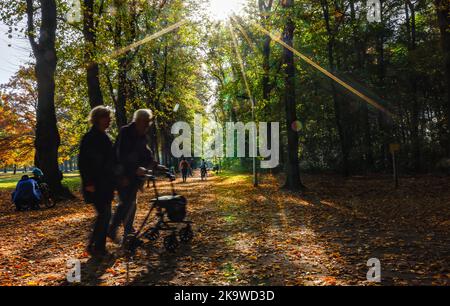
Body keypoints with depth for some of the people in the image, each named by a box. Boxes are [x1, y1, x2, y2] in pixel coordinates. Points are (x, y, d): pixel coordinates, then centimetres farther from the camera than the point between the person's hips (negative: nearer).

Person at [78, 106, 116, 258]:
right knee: (104, 214, -9)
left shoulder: (105, 137, 15)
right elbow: (83, 162, -15)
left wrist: (113, 180, 18)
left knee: (105, 215, 10)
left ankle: (100, 247, 19)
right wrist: (88, 183, -19)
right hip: (96, 185, -8)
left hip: (106, 184, 9)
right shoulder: (90, 137, -11)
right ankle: (93, 246, 4)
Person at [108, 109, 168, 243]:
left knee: (132, 202, 9)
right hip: (122, 173, -8)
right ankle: (112, 230, -2)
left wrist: (156, 166, -4)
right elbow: (121, 155, -24)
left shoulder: (142, 136, 9)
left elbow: (146, 153, 11)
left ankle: (129, 231, 19)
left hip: (134, 173, 8)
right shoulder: (125, 132, -15)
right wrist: (136, 169, -34)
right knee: (126, 202, -14)